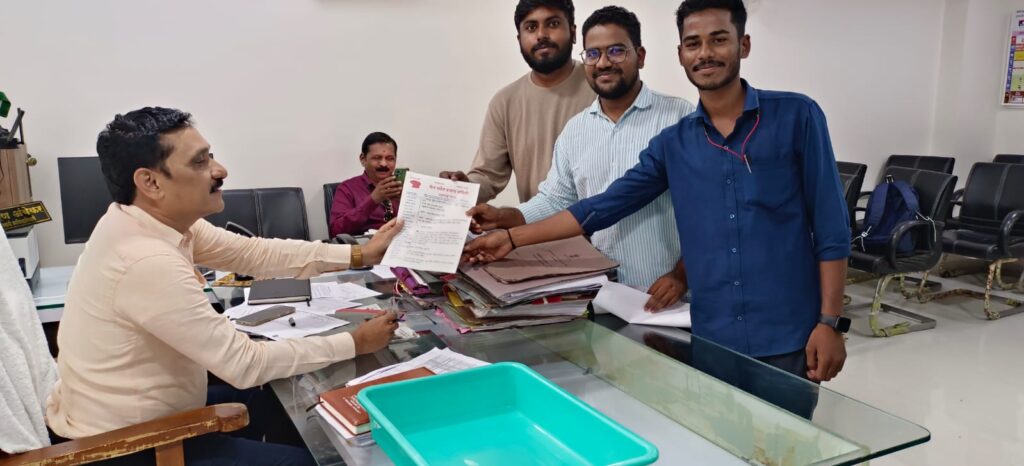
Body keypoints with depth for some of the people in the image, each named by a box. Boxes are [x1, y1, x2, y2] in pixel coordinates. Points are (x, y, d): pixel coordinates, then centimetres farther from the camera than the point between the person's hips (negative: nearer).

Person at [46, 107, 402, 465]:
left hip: (135, 414, 8)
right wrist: (356, 342, -19)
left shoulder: (160, 219, -5)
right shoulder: (148, 262, -32)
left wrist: (359, 255, -3)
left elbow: (252, 252, 1)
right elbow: (245, 364, -27)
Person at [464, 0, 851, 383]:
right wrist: (512, 238, 5)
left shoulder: (796, 116, -4)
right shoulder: (672, 144, 5)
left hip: (789, 336, -2)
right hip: (712, 338, 3)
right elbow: (602, 207, 7)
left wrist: (829, 322, -8)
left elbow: (830, 227, -4)